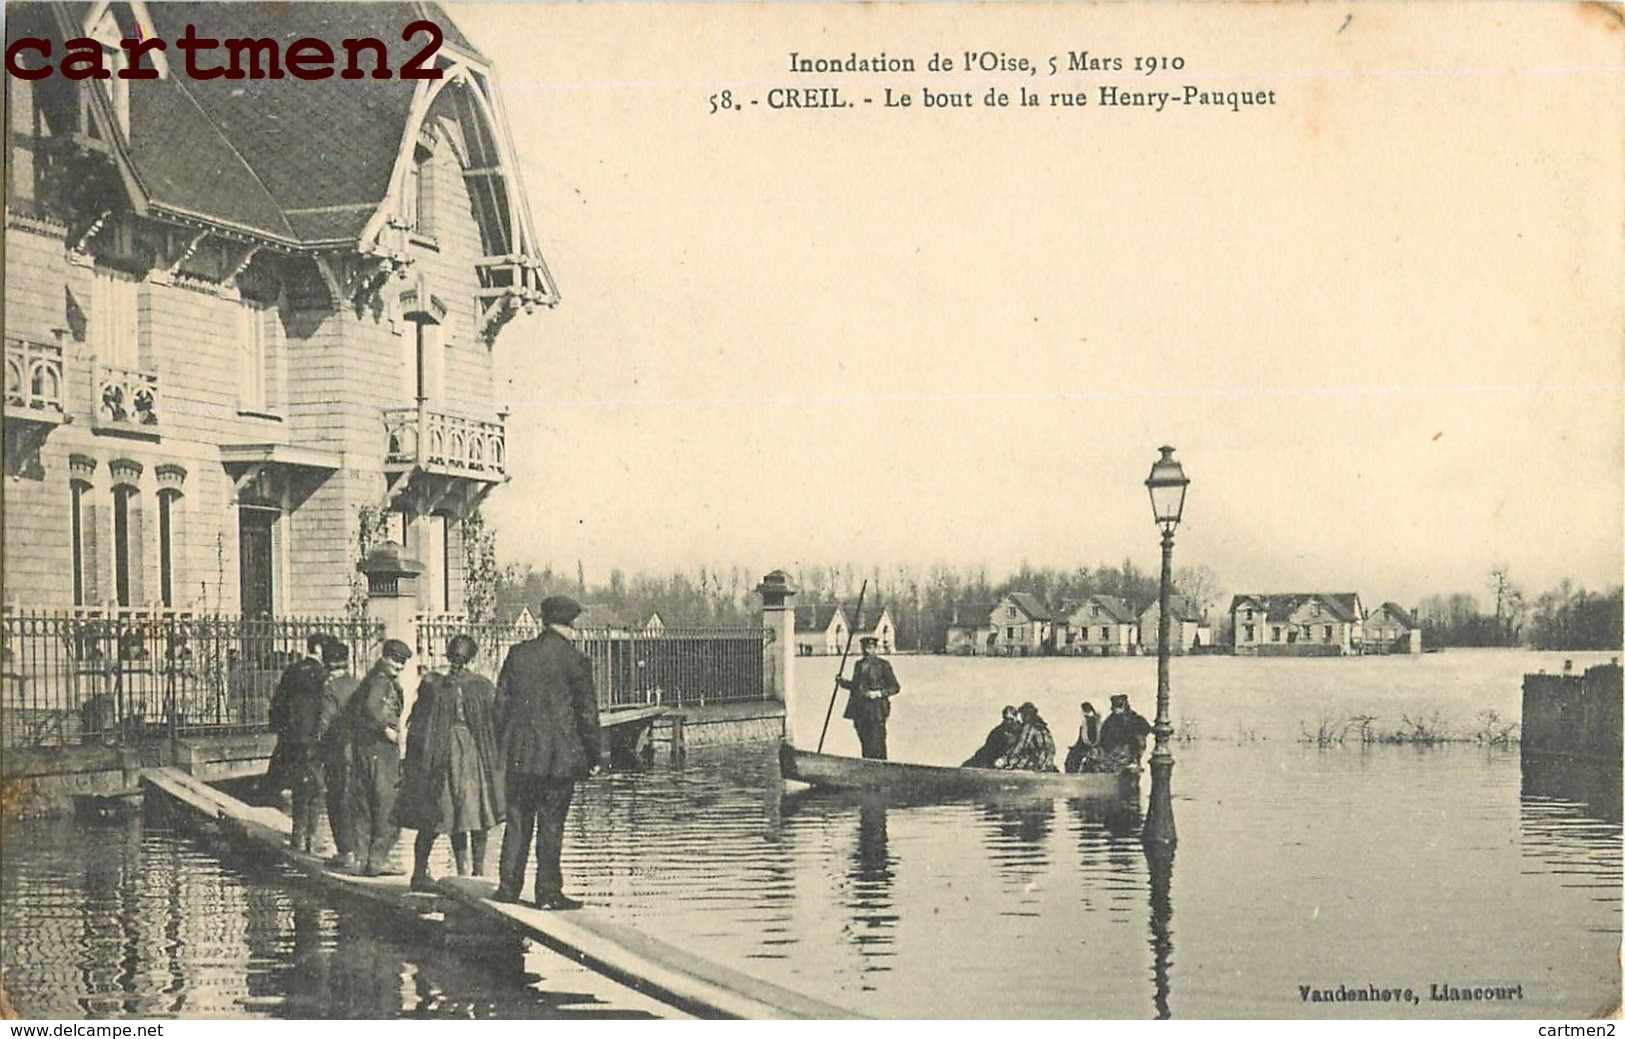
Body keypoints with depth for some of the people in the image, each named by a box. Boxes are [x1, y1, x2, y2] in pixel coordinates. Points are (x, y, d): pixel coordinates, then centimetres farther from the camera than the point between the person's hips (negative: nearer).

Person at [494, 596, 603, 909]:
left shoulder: (517, 654, 6)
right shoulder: (574, 660, -7)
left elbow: (501, 703, 9)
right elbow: (587, 711, -5)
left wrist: (505, 745, 16)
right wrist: (594, 755, 3)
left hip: (518, 754, 4)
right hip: (559, 756, -4)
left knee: (518, 821, 11)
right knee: (551, 825, 2)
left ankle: (508, 887, 12)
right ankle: (548, 892, 5)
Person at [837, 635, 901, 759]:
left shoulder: (882, 665, -3)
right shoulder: (859, 664, 14)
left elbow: (895, 687, -3)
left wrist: (879, 693, -16)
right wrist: (842, 681, 7)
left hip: (876, 712, -5)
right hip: (860, 711, 5)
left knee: (876, 744, -7)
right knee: (865, 743, 8)